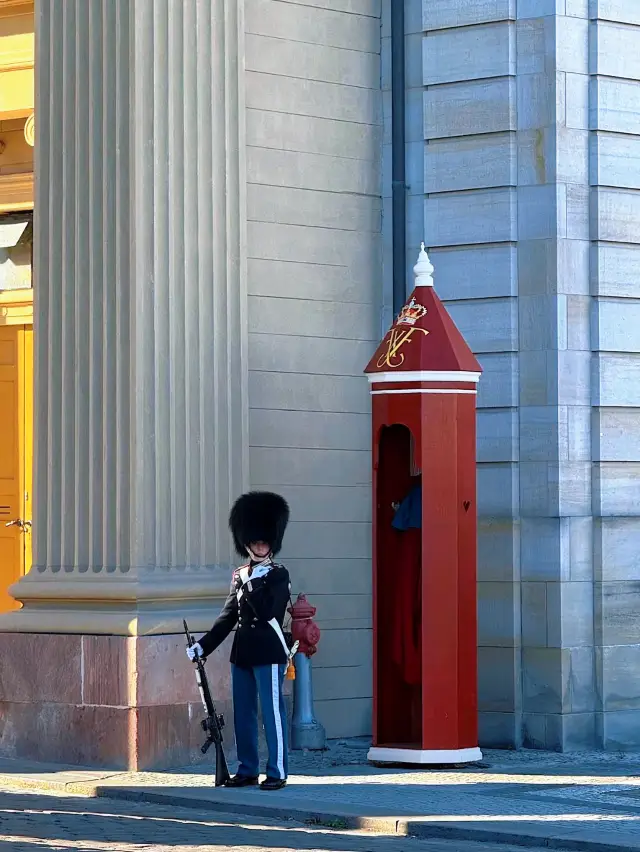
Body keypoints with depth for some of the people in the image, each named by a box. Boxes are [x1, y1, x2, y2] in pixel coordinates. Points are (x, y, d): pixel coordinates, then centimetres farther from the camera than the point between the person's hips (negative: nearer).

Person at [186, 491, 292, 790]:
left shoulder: (279, 575, -4)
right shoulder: (240, 575, 14)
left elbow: (267, 612, -18)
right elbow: (228, 616, 15)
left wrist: (253, 584, -14)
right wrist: (203, 646, 9)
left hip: (269, 653, -7)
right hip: (242, 653, 7)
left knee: (272, 712, -4)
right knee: (243, 714, 9)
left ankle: (277, 772, 0)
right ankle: (248, 770, 16)